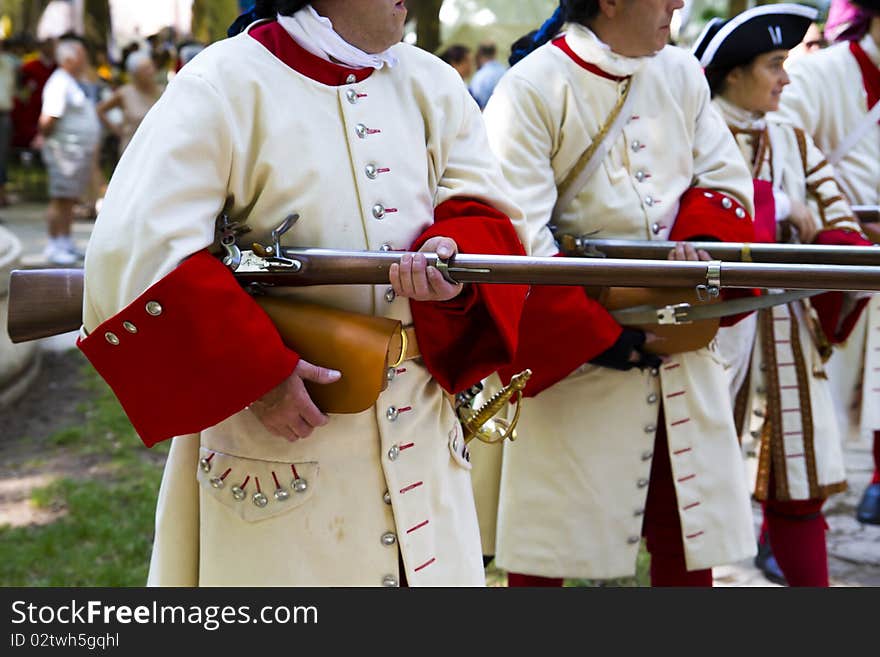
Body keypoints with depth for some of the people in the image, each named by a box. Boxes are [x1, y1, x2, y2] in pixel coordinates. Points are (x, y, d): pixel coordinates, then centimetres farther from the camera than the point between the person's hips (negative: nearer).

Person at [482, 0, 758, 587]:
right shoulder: (532, 89, -13)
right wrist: (601, 339, -19)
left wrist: (700, 241, -13)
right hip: (575, 351, -6)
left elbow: (728, 183, 10)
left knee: (693, 536, 13)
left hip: (682, 344, 6)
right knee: (550, 542, 3)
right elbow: (518, 238, -17)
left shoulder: (682, 74, 7)